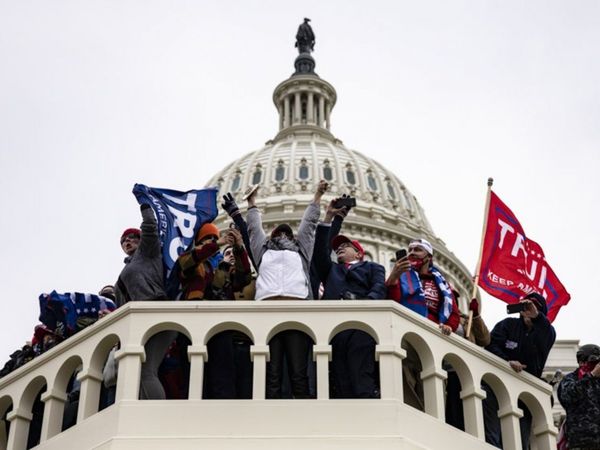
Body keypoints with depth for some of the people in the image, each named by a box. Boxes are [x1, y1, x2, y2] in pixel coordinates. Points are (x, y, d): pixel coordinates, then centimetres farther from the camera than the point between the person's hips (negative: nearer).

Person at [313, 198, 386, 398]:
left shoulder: (373, 267, 27)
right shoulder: (331, 270, 37)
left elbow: (379, 289, 8)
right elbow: (320, 250, 21)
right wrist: (328, 217, 20)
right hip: (332, 325, 3)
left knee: (363, 383, -18)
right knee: (341, 387, -11)